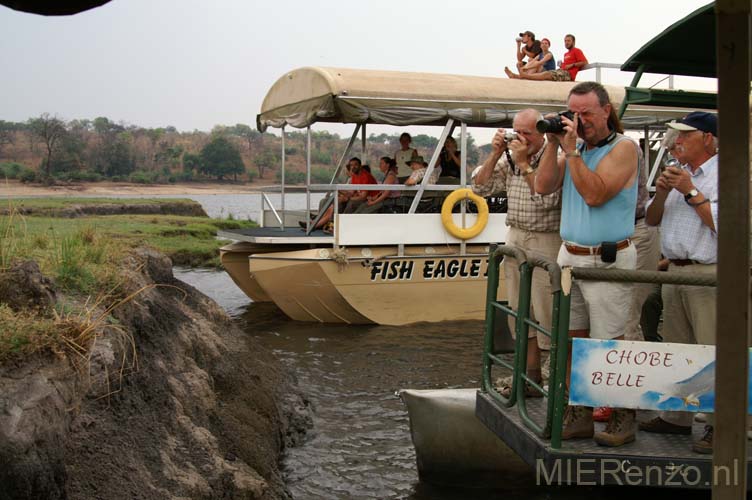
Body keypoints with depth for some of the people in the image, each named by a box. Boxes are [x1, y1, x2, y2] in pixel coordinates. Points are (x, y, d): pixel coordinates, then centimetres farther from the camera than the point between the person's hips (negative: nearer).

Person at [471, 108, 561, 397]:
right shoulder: (509, 159, 8)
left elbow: (547, 200, -21)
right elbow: (480, 188, 6)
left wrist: (525, 163, -18)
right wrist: (495, 154, -4)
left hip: (545, 241, -7)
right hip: (514, 238, 7)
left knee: (548, 314, -6)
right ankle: (531, 377, 22)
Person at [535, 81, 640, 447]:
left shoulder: (623, 147, -7)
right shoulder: (574, 147, 14)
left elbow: (595, 195, -19)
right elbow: (543, 187, 4)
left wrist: (572, 150, -17)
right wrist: (554, 145, -2)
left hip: (606, 262, -7)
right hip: (569, 256, 7)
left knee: (607, 344, -3)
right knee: (572, 341, 7)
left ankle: (623, 419, 10)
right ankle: (579, 416, 15)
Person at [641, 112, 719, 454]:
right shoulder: (677, 173, 18)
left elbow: (721, 224, -17)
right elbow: (651, 220, 17)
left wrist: (690, 191, -14)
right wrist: (662, 193, -1)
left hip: (708, 275, -8)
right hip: (674, 271, 8)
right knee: (677, 350, 14)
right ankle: (676, 417, 24)